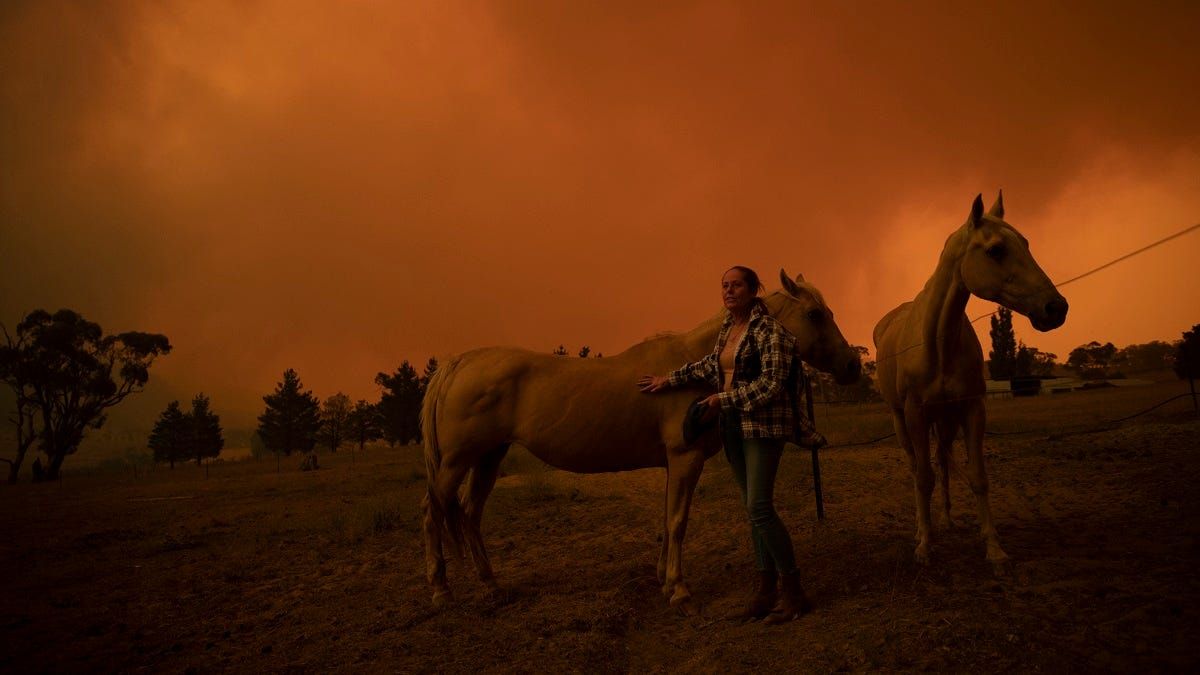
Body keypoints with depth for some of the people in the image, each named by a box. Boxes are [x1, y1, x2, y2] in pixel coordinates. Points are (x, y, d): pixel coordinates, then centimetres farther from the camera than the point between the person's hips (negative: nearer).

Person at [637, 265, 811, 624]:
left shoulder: (768, 329, -12)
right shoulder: (726, 328, 12)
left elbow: (771, 382, -18)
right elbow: (711, 365, 26)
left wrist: (725, 400, -17)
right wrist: (670, 379, 26)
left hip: (763, 424, -8)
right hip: (733, 426, 8)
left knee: (759, 507, -12)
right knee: (754, 507, 10)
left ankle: (793, 590, 1)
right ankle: (766, 588, 17)